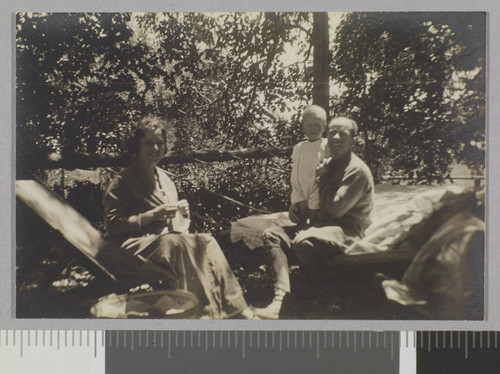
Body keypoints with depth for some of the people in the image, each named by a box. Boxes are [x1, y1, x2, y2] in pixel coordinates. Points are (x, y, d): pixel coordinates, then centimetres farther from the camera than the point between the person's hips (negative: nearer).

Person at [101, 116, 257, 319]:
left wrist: (181, 213, 4)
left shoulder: (164, 179, 22)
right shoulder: (122, 182, 0)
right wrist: (153, 214, -17)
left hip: (169, 238, 6)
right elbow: (112, 225, -10)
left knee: (206, 241, -24)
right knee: (179, 243, -36)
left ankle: (236, 309, -29)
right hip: (134, 247, -6)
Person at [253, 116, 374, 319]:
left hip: (347, 231, -9)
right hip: (322, 225, 9)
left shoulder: (357, 170, -11)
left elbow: (336, 209, -19)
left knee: (303, 241, -37)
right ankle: (282, 298, -23)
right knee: (272, 234, -6)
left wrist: (323, 178, -8)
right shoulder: (328, 164, 15)